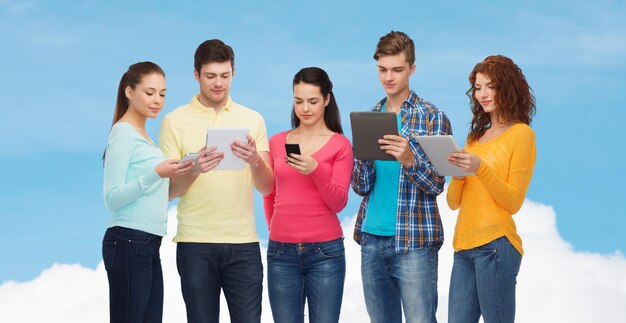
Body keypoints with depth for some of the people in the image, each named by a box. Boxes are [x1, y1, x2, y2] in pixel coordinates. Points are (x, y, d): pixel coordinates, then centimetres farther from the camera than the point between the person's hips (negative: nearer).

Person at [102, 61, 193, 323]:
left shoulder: (141, 135, 18)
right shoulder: (123, 133, -7)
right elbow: (112, 198, -15)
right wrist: (156, 174, -23)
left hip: (149, 245, 9)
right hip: (129, 244, -9)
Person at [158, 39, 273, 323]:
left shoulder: (252, 119, 9)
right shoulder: (175, 121, 3)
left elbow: (266, 187, 4)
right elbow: (169, 191, 0)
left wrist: (255, 161, -17)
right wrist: (194, 169, -20)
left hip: (243, 242, 1)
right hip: (195, 244, -1)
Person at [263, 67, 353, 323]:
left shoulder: (340, 145, 0)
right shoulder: (276, 142, 9)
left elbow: (338, 203, -7)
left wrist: (316, 170, -20)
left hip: (325, 251, -3)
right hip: (281, 252, 3)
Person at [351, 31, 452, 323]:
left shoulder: (432, 118, -2)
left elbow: (436, 185, -7)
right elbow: (361, 186, 7)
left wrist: (409, 159, -26)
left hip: (414, 240, -5)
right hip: (372, 238, 5)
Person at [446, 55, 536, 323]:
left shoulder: (521, 134, -1)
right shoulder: (476, 136, 19)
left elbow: (513, 202, -7)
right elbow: (453, 202, 15)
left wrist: (480, 168, -18)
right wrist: (458, 172, -5)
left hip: (495, 244, -7)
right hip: (464, 245, 7)